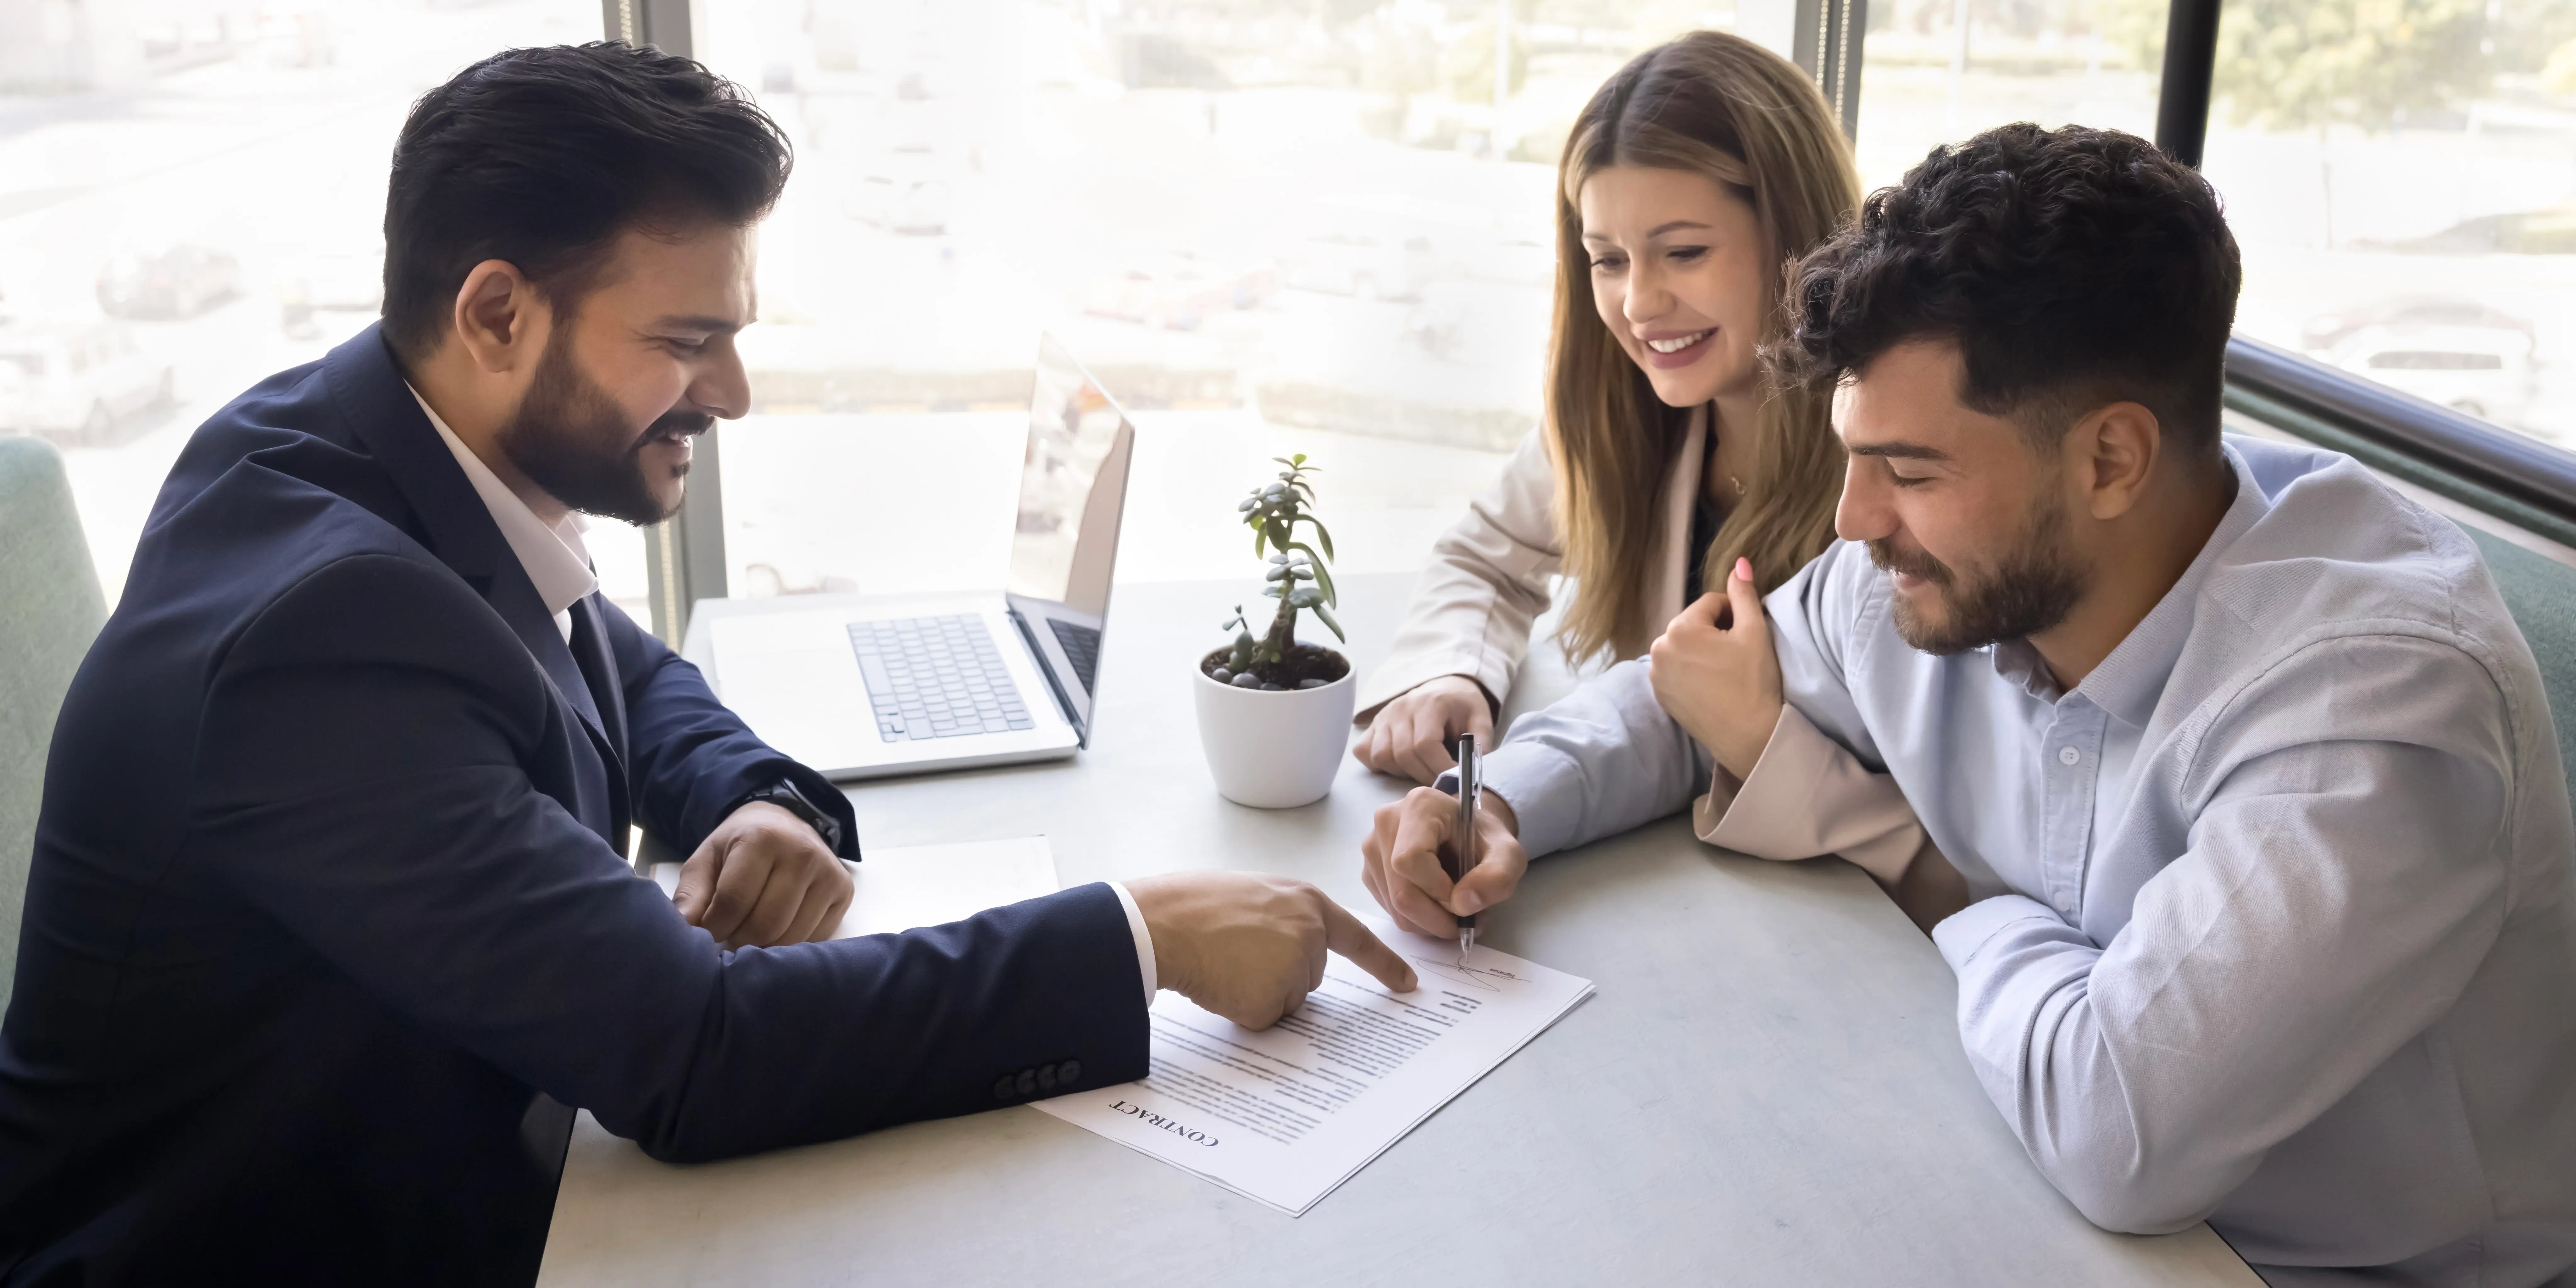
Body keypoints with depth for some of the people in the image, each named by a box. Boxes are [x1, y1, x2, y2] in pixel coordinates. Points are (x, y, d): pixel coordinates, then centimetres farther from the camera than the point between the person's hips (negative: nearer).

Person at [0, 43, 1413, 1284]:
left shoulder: (353, 445, -6)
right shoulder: (323, 629, -31)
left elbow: (629, 676, 11)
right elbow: (688, 1052, -32)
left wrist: (767, 804, -10)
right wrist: (1146, 936, -28)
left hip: (452, 1142, 7)